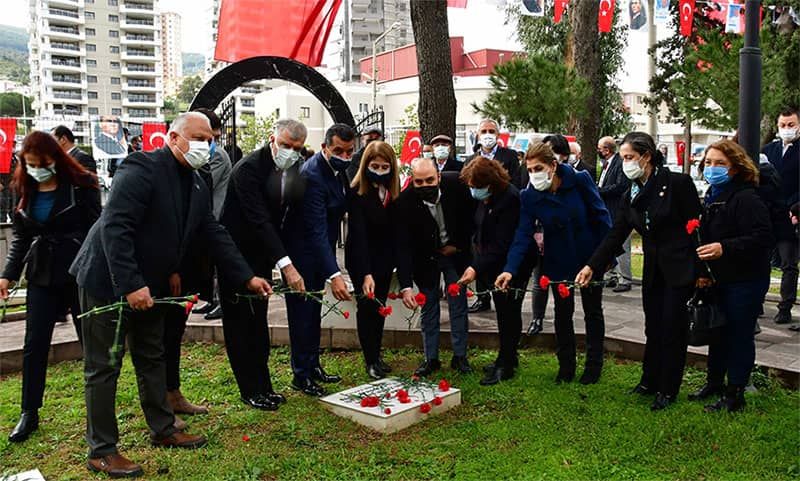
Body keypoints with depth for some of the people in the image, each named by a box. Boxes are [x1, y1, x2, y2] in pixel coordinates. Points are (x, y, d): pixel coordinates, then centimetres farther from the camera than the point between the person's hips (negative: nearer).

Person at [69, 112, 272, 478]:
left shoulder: (197, 186, 6)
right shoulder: (142, 169, -21)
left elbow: (215, 235, 8)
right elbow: (115, 228, -27)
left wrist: (247, 277, 3)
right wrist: (130, 285, -31)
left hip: (148, 285, 9)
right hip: (107, 281, -8)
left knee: (152, 359, 17)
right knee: (104, 366, 2)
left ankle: (163, 430, 31)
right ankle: (101, 451, 14)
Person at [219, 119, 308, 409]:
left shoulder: (294, 169, -2)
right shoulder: (249, 167, -23)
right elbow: (259, 219, -31)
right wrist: (285, 264, -37)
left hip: (262, 254, 7)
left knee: (258, 320, 14)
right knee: (239, 322, 3)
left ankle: (263, 385, 24)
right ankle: (251, 390, 13)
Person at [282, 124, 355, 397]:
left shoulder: (338, 168, -1)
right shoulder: (312, 175, -29)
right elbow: (317, 230, -35)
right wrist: (334, 275, -41)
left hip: (319, 250, 9)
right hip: (301, 250, -9)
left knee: (314, 310, 17)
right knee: (303, 311, 0)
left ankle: (313, 366, 31)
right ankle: (301, 375, 13)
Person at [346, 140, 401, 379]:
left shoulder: (394, 192, -7)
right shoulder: (357, 193, -22)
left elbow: (396, 227, 0)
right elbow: (358, 234, -28)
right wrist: (366, 274, -34)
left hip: (385, 258, 5)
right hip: (361, 259, -5)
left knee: (379, 305, 12)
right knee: (366, 306, -1)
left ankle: (376, 355, 25)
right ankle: (371, 360, 11)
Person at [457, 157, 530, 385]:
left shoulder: (510, 199, -25)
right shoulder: (484, 198, 3)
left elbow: (502, 244, -27)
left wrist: (477, 268, -28)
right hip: (494, 263, 9)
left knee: (509, 313, 0)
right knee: (503, 312, 16)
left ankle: (506, 365, 10)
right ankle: (507, 358, 29)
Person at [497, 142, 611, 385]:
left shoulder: (580, 180, -19)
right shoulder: (528, 196, -14)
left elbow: (601, 216, -11)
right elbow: (522, 235, -20)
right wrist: (510, 269, -33)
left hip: (590, 257, -1)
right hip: (558, 262, 1)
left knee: (593, 312, 13)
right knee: (562, 313, 9)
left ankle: (594, 365, 29)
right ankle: (566, 365, 26)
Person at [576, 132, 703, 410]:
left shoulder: (678, 183, -13)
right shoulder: (631, 196, 6)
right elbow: (615, 236, 1)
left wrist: (701, 270, -13)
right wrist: (592, 266, -9)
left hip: (680, 269, -6)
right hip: (653, 270, 6)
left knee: (672, 329, 3)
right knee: (653, 328, 14)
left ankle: (668, 391, 17)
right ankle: (649, 382, 30)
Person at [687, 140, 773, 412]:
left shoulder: (746, 199, -17)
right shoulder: (711, 198, 10)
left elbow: (762, 238, -26)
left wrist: (724, 248, -34)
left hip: (745, 282, -8)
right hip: (718, 280, 8)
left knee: (739, 336, 2)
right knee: (717, 332, 18)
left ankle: (734, 395, 14)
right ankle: (714, 383, 34)